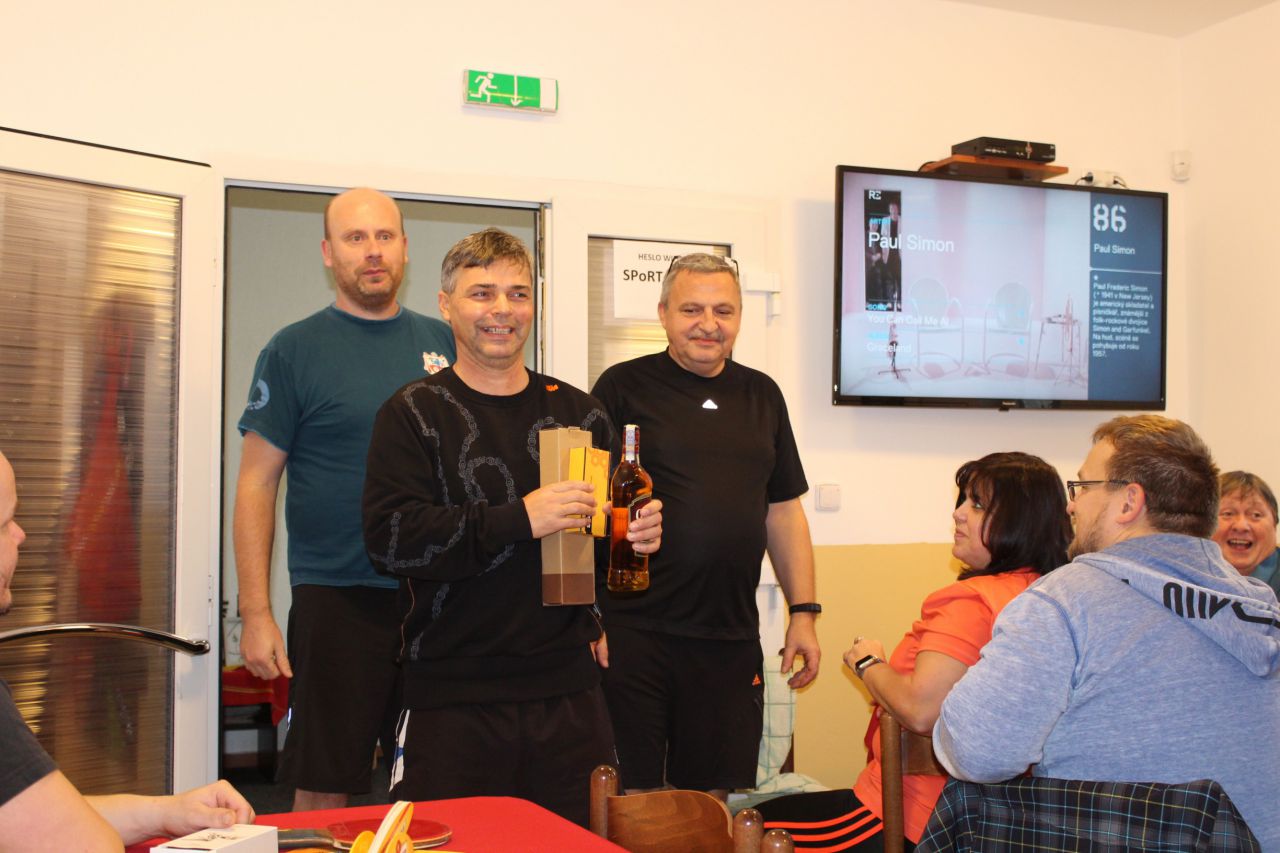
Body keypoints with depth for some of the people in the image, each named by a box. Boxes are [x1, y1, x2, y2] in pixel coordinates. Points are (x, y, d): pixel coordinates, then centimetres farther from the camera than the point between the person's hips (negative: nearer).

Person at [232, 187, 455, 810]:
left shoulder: (443, 343, 9)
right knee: (323, 788, 5)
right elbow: (256, 484, -2)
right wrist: (255, 613, -9)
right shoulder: (294, 350, -1)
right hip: (336, 597, -3)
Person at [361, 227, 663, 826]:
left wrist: (641, 536, -2)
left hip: (569, 692, 3)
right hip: (452, 697, -3)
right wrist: (518, 518, -21)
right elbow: (389, 539, -12)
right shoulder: (413, 413, 1)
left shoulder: (577, 412, 12)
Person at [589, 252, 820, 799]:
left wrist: (804, 612, 11)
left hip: (730, 637, 4)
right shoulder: (623, 387, -1)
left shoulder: (761, 395, 13)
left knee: (710, 797, 12)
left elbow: (783, 509, 17)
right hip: (633, 632, -4)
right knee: (631, 801, 3)